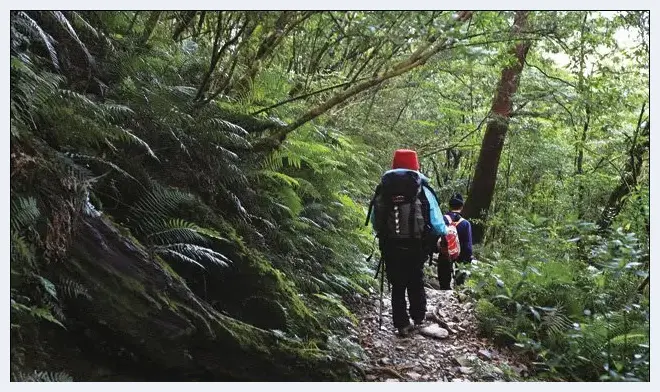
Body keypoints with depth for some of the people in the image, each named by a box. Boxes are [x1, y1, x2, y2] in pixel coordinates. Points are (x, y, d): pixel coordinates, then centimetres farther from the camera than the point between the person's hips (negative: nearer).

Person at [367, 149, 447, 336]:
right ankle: (419, 318, 32)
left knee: (397, 286, 14)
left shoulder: (382, 190, -1)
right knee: (416, 283, 20)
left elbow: (375, 223, 4)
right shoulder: (423, 191, -6)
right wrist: (446, 231, 17)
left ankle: (402, 324, 17)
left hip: (390, 248, 1)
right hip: (416, 248, -1)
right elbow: (437, 224, -6)